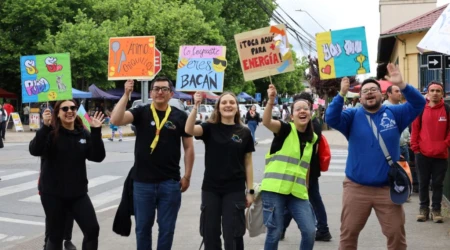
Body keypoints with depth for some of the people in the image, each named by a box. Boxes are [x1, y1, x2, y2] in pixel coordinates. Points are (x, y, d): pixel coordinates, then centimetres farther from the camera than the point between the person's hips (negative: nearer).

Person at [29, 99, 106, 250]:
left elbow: (98, 157, -5)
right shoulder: (51, 133, -7)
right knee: (56, 235, 5)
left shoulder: (83, 134, 6)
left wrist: (96, 132, -15)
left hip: (78, 192, 4)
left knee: (92, 229, -2)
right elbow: (34, 150, -24)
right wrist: (45, 126, -36)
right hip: (53, 193, -4)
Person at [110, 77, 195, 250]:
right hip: (143, 181, 0)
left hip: (170, 182, 0)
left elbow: (188, 147, 6)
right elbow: (115, 120, -17)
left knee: (167, 228, 9)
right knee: (143, 227, 11)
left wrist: (187, 176, 2)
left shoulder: (180, 116, 2)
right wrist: (126, 94, -21)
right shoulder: (141, 112, 0)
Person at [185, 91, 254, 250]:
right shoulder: (210, 128, 0)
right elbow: (189, 130, -20)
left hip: (235, 190, 0)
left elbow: (248, 163, 5)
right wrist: (196, 106, -31)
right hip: (210, 189, 1)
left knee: (233, 236, 3)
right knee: (210, 234, 8)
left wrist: (250, 190, 3)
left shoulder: (244, 133, 2)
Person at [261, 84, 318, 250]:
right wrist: (271, 101, -42)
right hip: (274, 189, -5)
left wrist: (306, 188, 19)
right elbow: (266, 122, -26)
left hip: (298, 192, 5)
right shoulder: (285, 129, -5)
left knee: (310, 231, -1)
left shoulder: (312, 138, 11)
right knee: (275, 232, -1)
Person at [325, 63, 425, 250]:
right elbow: (331, 119, -16)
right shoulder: (353, 116, 0)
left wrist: (401, 85, -25)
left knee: (396, 234, 10)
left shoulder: (394, 114, 2)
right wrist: (342, 94, -28)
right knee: (348, 233, 11)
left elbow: (418, 104, -10)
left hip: (388, 189, 0)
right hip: (356, 188, 0)